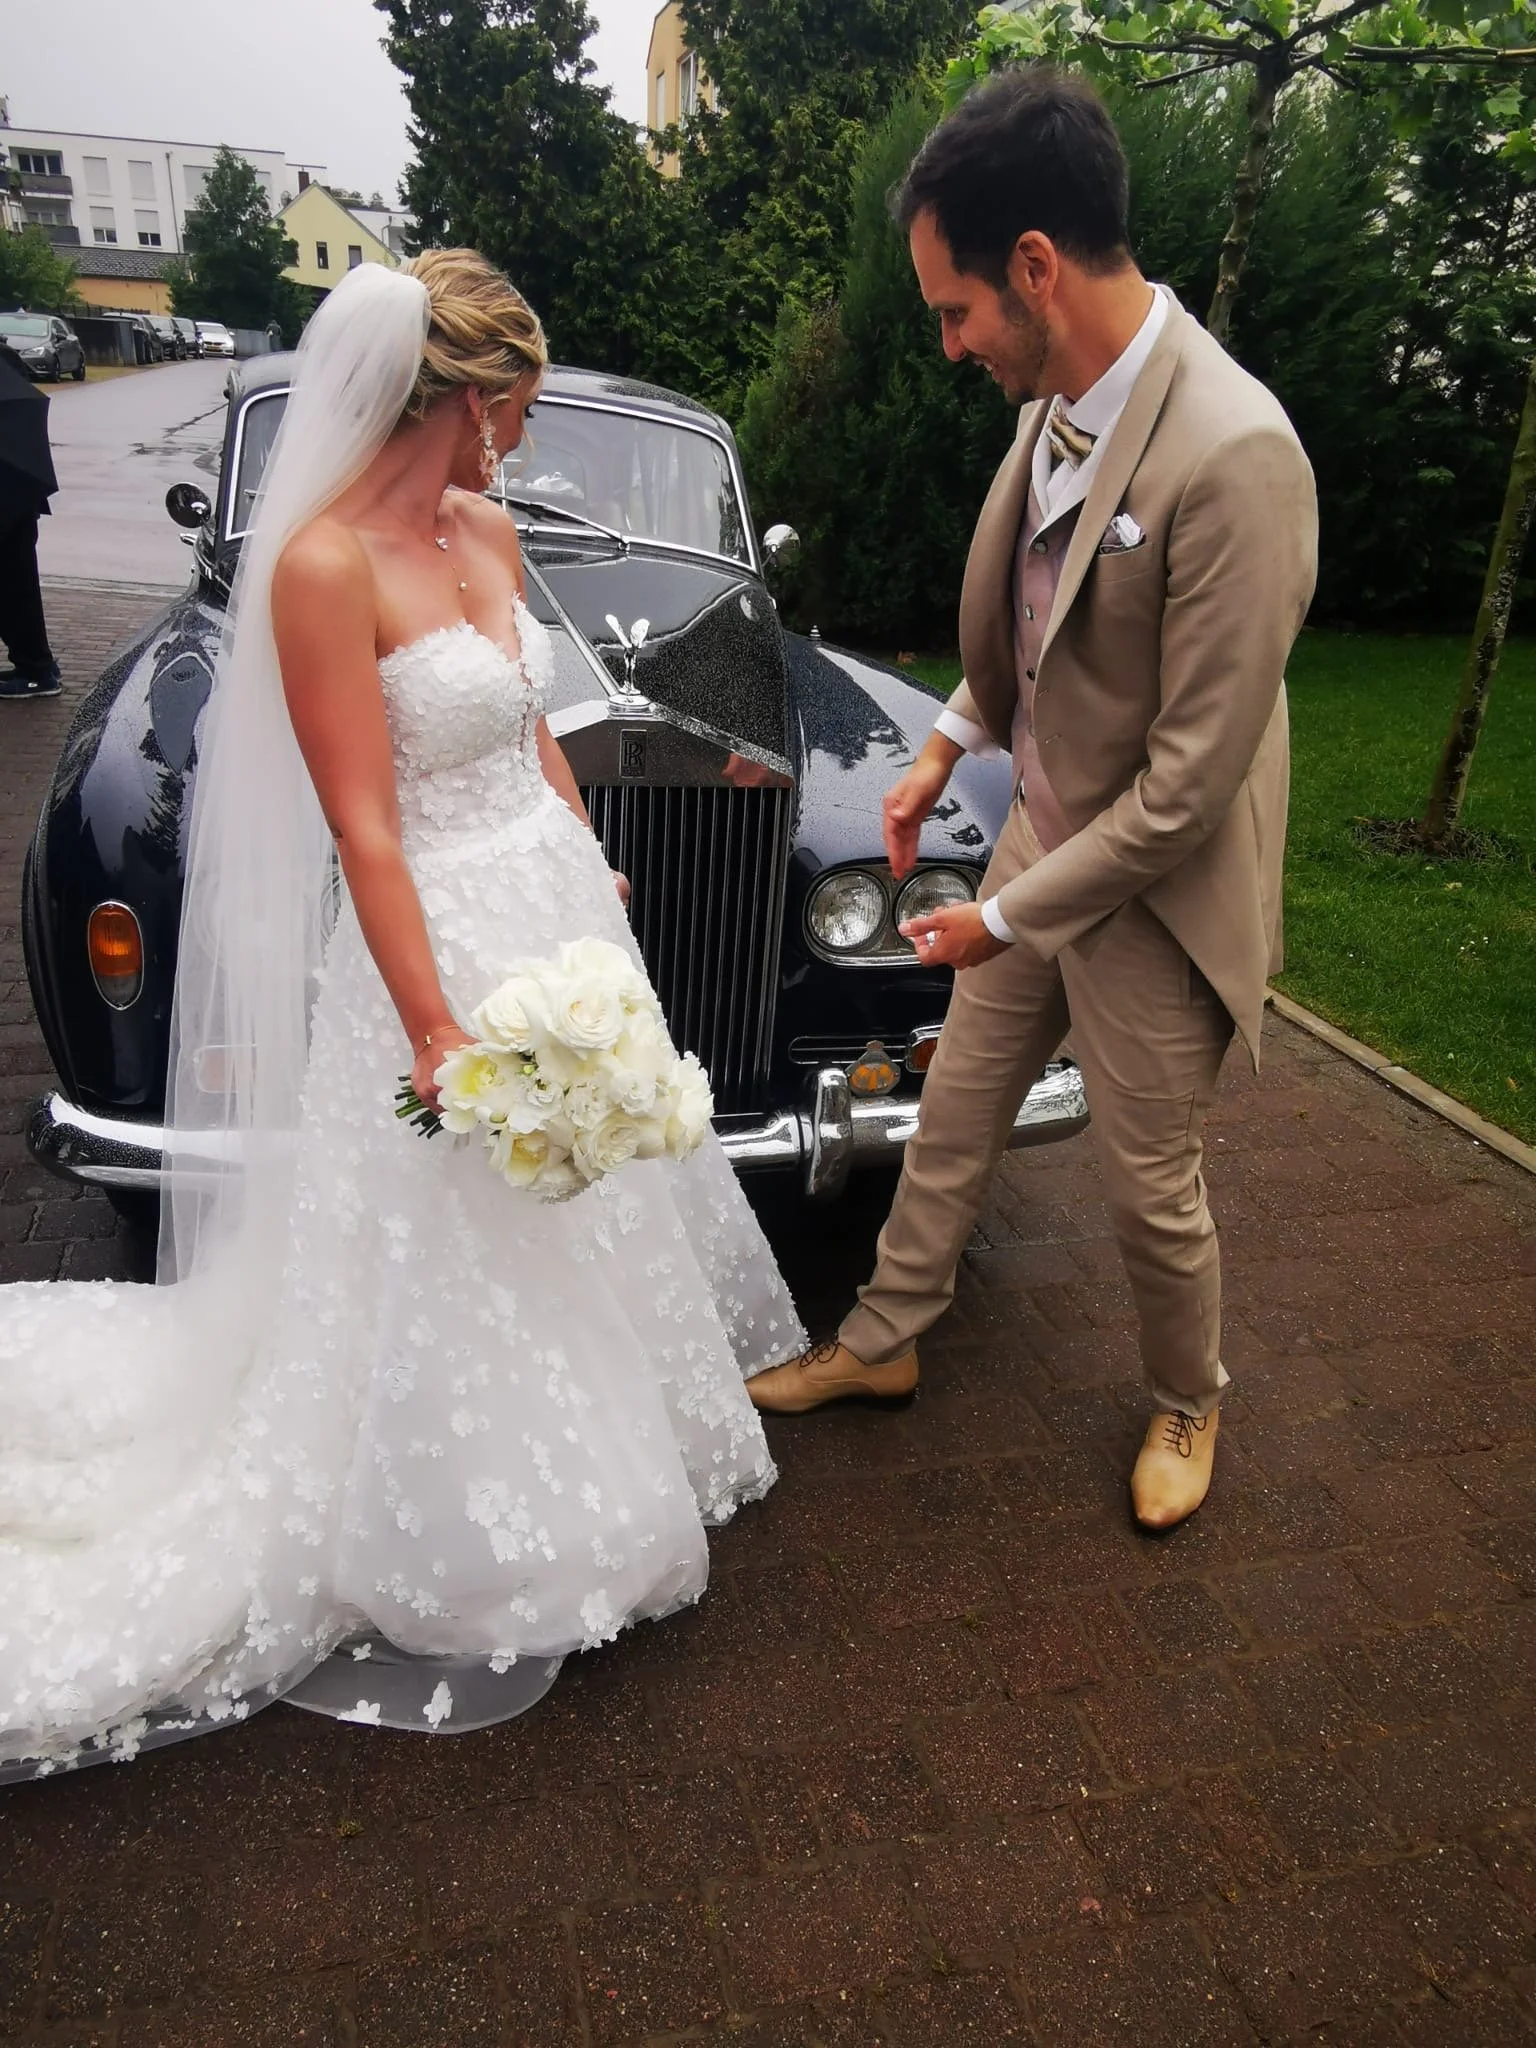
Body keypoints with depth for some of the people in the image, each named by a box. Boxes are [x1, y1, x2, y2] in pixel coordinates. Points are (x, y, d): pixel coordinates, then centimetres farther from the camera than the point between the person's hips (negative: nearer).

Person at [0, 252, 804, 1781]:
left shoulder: (489, 534, 5)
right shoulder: (324, 568, -19)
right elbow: (363, 832, -21)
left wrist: (596, 876, 17)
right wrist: (439, 1035, -21)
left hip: (562, 903, 8)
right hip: (442, 937, -8)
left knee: (582, 1213, 22)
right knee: (461, 1265, 8)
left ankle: (586, 1453, 47)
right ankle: (465, 1557, 33)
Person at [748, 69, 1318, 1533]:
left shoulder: (1232, 456, -28)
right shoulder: (1057, 398, -3)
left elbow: (1191, 782, -25)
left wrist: (1005, 916, -17)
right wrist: (949, 743, 8)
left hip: (1155, 891, -7)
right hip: (1042, 836, 7)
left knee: (1151, 1192, 11)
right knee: (953, 1113, 18)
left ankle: (1188, 1404, 42)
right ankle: (883, 1341, 41)